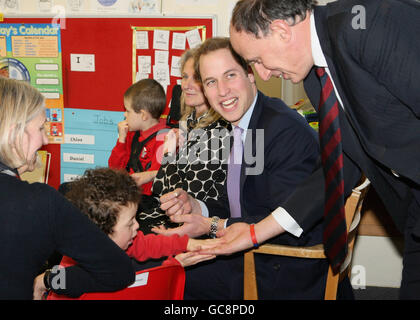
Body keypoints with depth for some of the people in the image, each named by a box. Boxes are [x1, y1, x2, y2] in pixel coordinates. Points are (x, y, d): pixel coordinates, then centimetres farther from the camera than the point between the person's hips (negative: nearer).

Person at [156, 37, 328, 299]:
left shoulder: (286, 130, -20)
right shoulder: (243, 126, 10)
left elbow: (290, 227, -24)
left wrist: (213, 226, -21)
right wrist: (195, 207, -5)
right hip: (256, 257, 8)